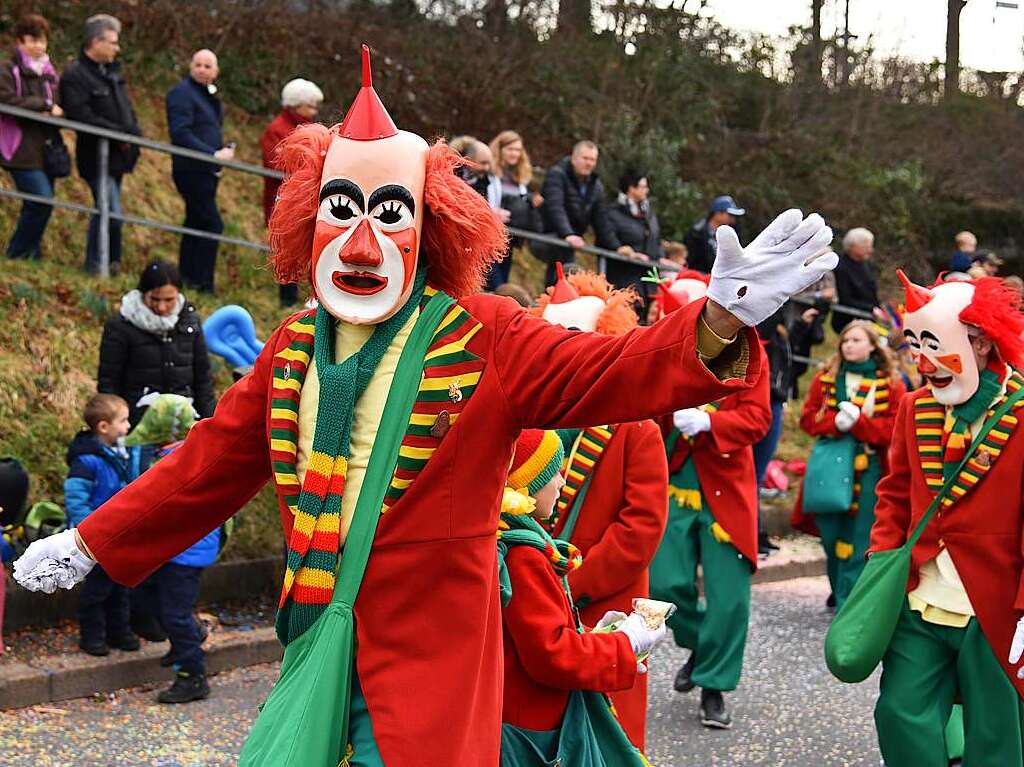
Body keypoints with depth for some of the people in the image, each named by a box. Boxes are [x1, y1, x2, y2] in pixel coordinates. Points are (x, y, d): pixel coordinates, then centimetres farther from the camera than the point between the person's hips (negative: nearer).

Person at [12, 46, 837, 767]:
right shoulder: (293, 349, 5)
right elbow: (207, 466, 14)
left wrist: (721, 319, -35)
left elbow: (615, 371, -17)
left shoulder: (484, 340, -8)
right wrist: (91, 543, 17)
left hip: (434, 669, -4)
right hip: (317, 656, 5)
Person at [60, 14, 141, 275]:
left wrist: (133, 132, 1)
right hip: (97, 157, -9)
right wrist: (121, 134, -20)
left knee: (105, 211, 15)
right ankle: (96, 265, 1)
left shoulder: (111, 70, 13)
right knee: (112, 213, -13)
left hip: (117, 155, 9)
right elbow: (83, 118, -23)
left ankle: (98, 263, 25)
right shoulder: (74, 76, -16)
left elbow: (125, 107, 20)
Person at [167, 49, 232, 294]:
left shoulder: (208, 94, 17)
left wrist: (224, 150, 7)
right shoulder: (182, 93, -12)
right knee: (211, 224, -12)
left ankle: (187, 278, 21)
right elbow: (181, 134, -22)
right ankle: (201, 283, -8)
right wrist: (214, 154, -24)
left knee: (196, 223, 14)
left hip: (207, 171, 10)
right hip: (191, 170, -10)